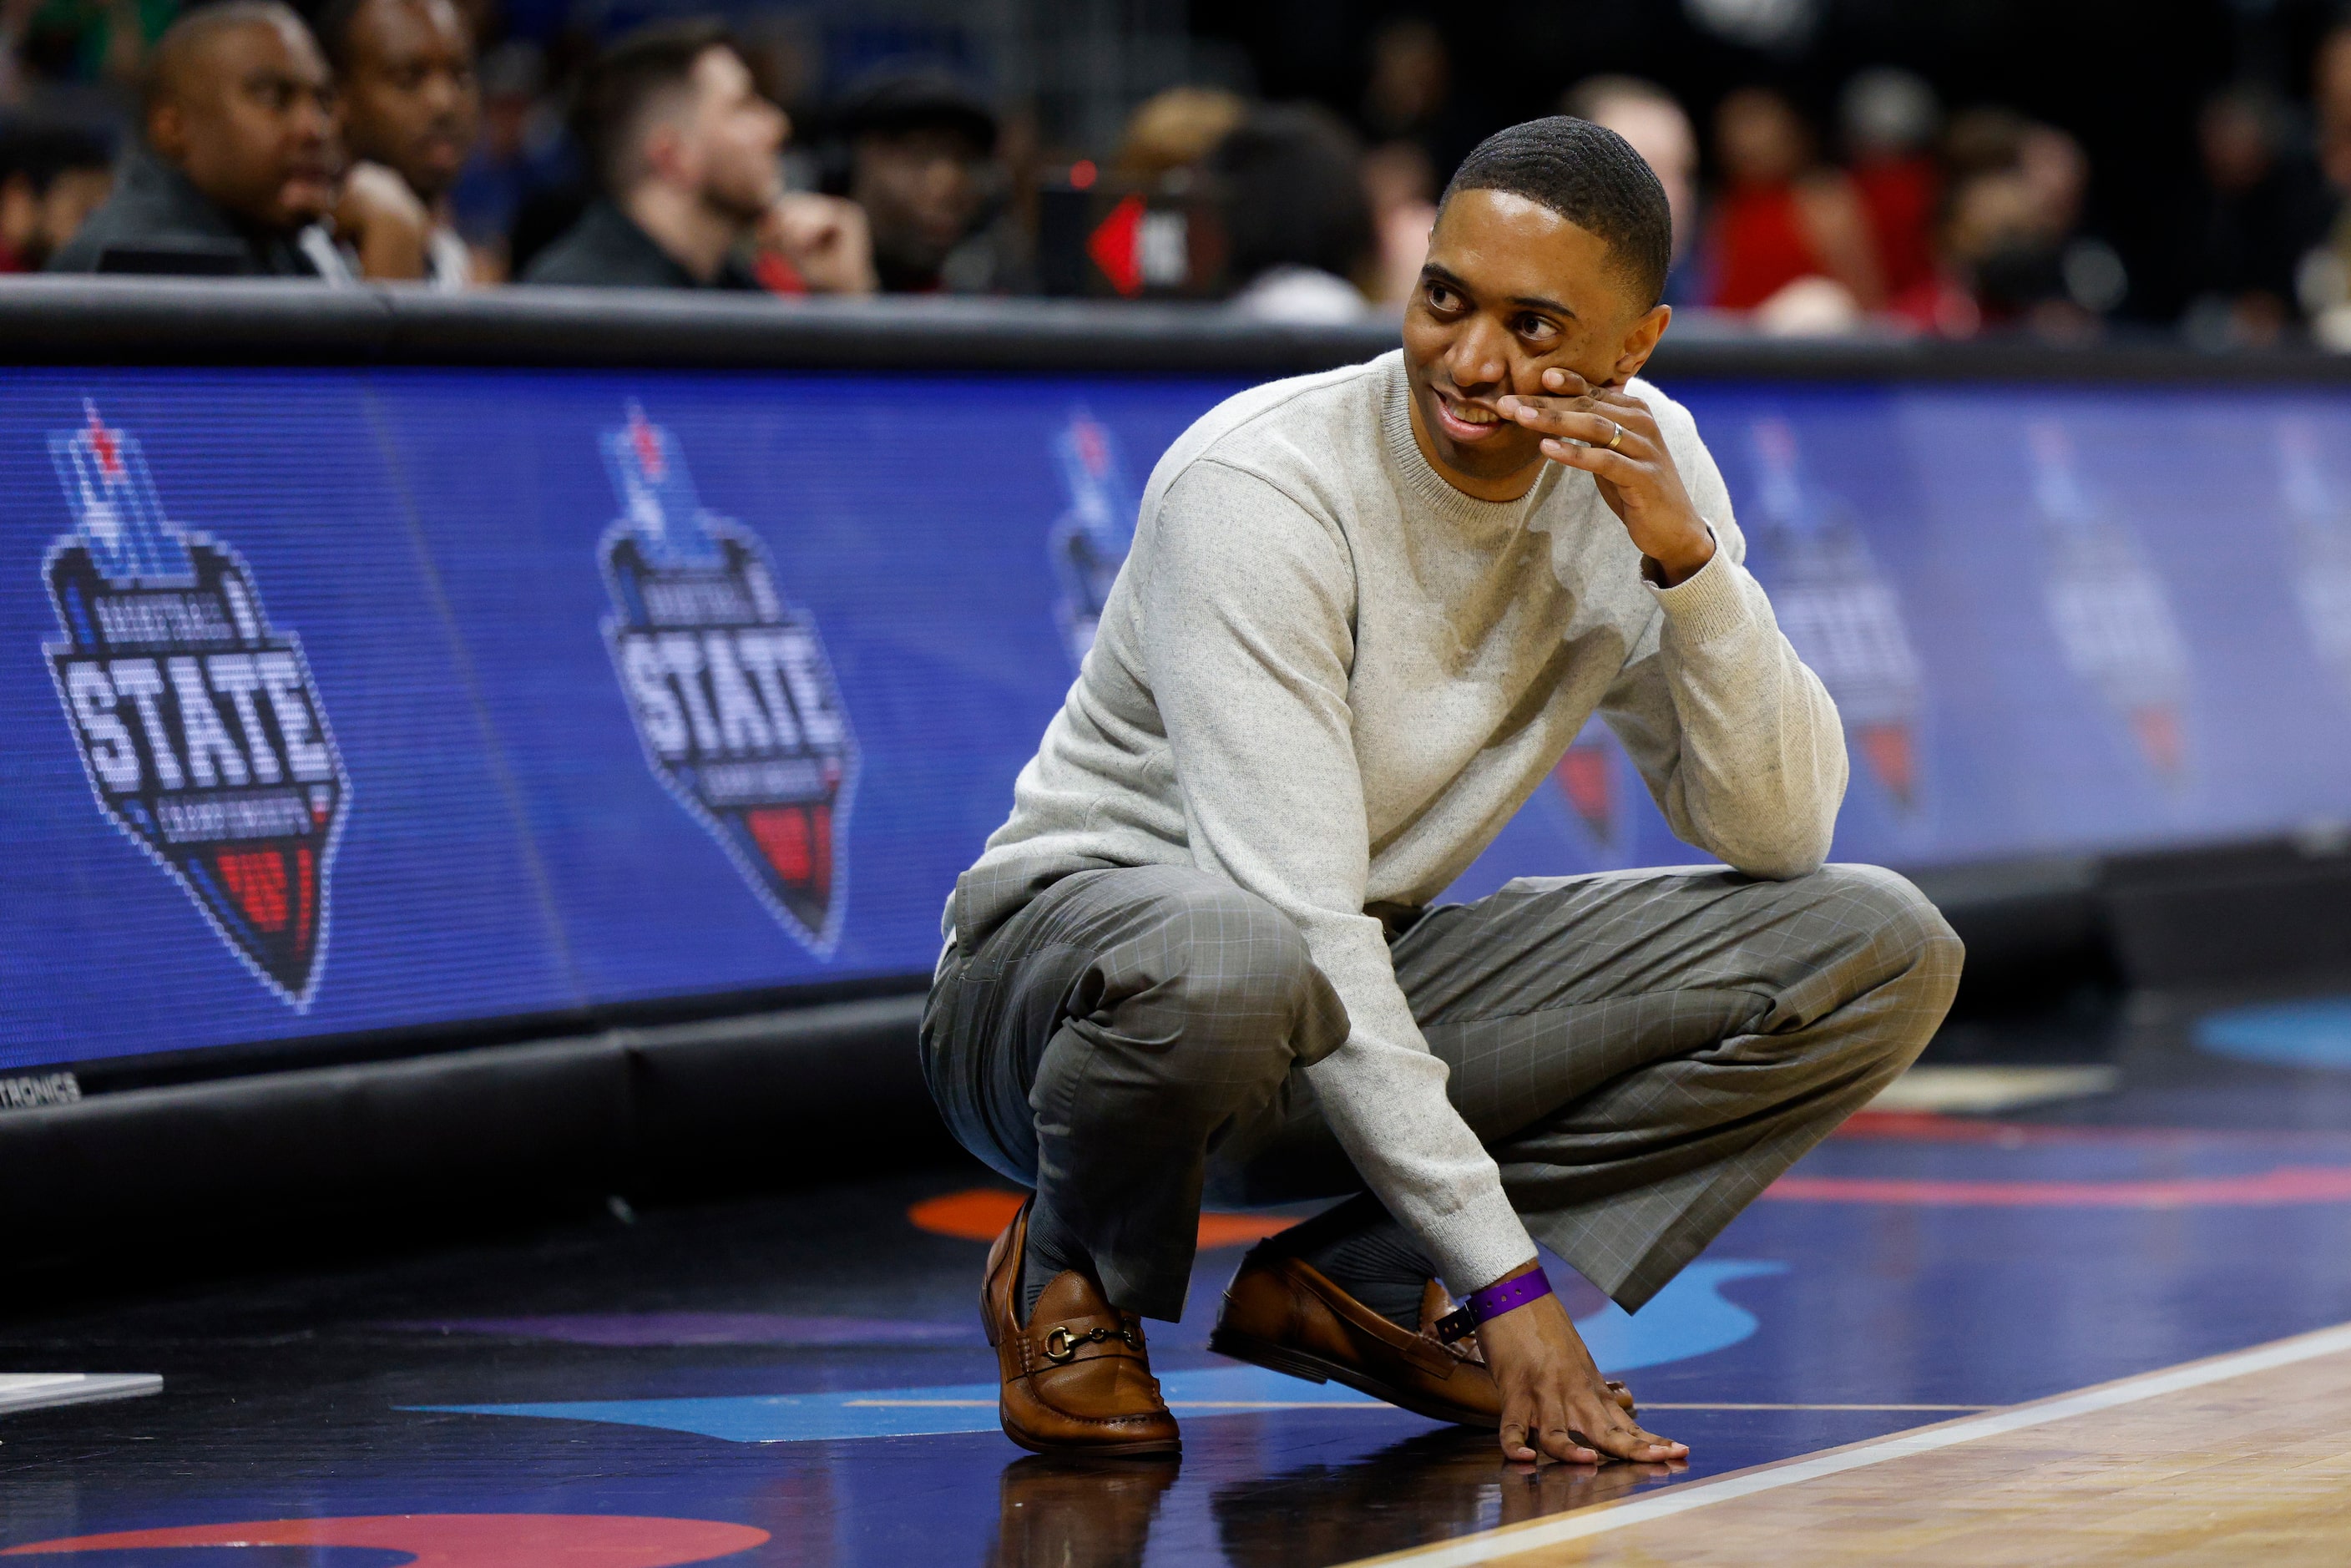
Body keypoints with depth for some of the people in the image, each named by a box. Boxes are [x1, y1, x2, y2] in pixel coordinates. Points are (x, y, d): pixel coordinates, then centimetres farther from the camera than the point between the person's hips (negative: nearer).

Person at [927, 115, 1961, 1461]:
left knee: (1884, 953, -9)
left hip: (1366, 998, 6)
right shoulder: (1262, 486, -24)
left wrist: (1686, 557, -24)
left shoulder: (1639, 468, -5)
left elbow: (1778, 834, -8)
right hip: (1069, 969, -6)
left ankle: (1354, 1288, -7)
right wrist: (1506, 1283, -31)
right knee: (1232, 962, -44)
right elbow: (1299, 917, -29)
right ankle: (1077, 1275, -8)